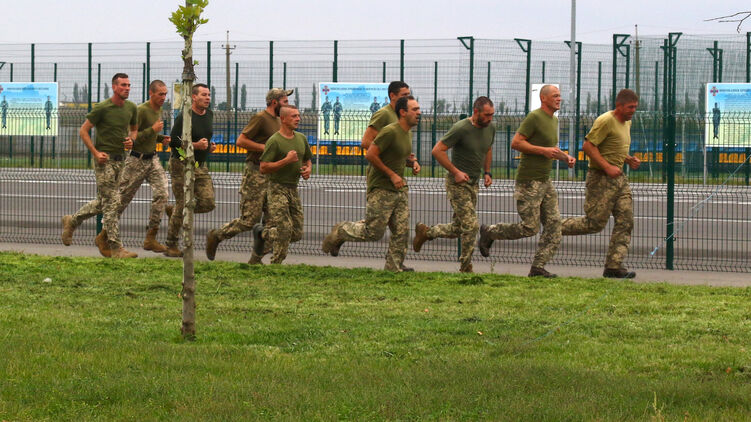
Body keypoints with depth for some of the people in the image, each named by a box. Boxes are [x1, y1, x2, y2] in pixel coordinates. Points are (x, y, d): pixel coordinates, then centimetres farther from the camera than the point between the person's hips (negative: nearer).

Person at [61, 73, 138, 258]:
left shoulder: (131, 108, 7)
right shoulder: (102, 108, -13)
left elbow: (134, 129, 23)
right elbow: (83, 131, -8)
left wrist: (131, 139, 0)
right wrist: (95, 153, -15)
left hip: (120, 159, 7)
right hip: (105, 159, -7)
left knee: (103, 202, 15)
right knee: (112, 202, -9)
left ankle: (72, 221, 35)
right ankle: (116, 248, -7)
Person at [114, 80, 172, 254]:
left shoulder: (158, 110, 10)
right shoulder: (141, 111, -18)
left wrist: (162, 138, 7)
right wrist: (153, 130, -24)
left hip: (153, 159, 7)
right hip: (137, 160, -7)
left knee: (162, 194, -9)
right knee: (122, 199, 3)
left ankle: (150, 239, -5)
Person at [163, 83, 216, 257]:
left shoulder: (209, 115, 10)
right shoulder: (185, 117, -15)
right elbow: (173, 141, -16)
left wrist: (210, 146, 8)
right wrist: (196, 145, -22)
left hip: (201, 166, 7)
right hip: (181, 165, -7)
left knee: (208, 203, -5)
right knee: (182, 205, -4)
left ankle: (175, 212, 21)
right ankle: (171, 246, 8)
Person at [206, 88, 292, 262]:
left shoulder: (277, 121, 17)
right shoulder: (260, 118, -12)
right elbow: (241, 141, -17)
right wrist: (265, 148, -18)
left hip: (271, 176, 9)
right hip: (255, 174, -9)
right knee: (249, 220, -8)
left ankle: (256, 259, 8)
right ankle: (215, 237, 11)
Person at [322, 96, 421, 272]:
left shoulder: (408, 133, 11)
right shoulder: (390, 132, -18)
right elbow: (370, 155, -20)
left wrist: (412, 164, 8)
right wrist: (392, 175, -18)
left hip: (400, 189, 9)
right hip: (381, 189, -8)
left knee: (402, 231, 3)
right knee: (373, 232, -4)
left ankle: (394, 267, 10)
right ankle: (339, 233, 17)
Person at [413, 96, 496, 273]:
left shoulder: (490, 129, 4)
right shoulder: (461, 129, -19)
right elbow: (437, 150, -17)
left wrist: (487, 172, 11)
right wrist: (456, 172, -19)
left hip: (473, 183, 8)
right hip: (457, 183, -8)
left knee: (458, 229, 10)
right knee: (471, 226, -12)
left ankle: (425, 232, 32)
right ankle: (466, 268, 0)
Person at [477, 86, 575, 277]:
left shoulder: (553, 120, 16)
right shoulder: (534, 117, -13)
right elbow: (516, 143, -18)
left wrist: (566, 157, 11)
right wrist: (544, 151, -21)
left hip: (545, 182, 9)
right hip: (528, 182, -9)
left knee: (554, 225, -1)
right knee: (529, 228, -6)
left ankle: (538, 267, 0)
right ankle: (489, 233, 14)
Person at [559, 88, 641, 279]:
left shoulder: (627, 123, 15)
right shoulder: (606, 121, -15)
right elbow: (588, 145, -20)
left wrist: (628, 159, 9)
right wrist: (607, 167, -23)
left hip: (619, 178, 9)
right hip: (600, 179, -9)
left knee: (625, 222, 0)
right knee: (594, 223, -6)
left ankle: (614, 266, -1)